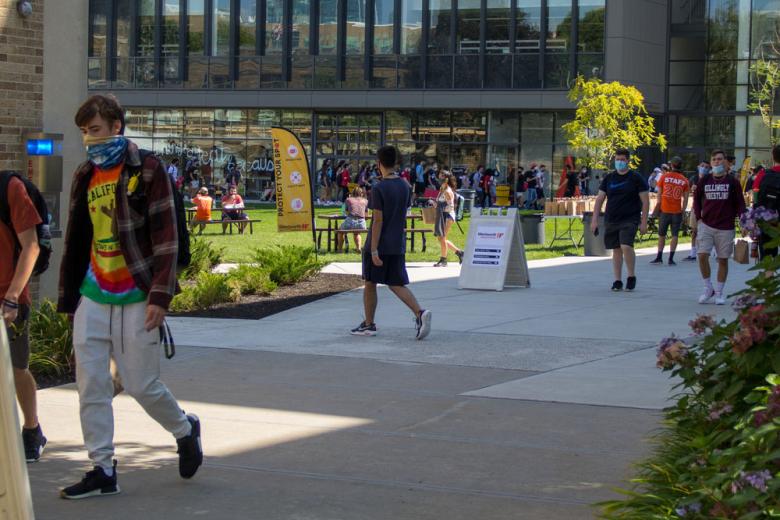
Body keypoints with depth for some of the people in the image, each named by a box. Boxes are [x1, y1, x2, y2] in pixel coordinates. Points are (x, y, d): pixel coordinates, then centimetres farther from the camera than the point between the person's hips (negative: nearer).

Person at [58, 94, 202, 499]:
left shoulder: (146, 170, -7)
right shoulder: (84, 177, 11)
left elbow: (166, 238, -10)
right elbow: (75, 241, 16)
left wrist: (160, 295, -16)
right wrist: (69, 297, 14)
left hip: (135, 300, -6)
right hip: (92, 300, 6)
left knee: (141, 385, 1)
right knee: (90, 387, 2)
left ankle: (185, 429, 29)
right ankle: (102, 471, 11)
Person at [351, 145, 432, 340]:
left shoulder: (378, 189, -15)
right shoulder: (405, 187, 6)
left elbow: (378, 221, -17)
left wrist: (374, 250, -16)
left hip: (379, 246, -6)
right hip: (397, 245, 6)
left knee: (370, 284, 10)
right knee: (397, 284, 7)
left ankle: (368, 324, 18)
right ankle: (420, 313, -15)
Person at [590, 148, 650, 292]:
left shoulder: (636, 178, -2)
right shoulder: (609, 178, 8)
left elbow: (645, 201, -2)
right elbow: (599, 199, 10)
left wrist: (644, 222, -8)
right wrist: (594, 219, 2)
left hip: (630, 219, -4)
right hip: (611, 220, 4)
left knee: (626, 246, -19)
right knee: (616, 250, 7)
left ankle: (631, 276, -1)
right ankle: (617, 281, 15)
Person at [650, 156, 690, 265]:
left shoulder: (664, 177, -1)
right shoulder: (684, 180, 0)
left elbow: (659, 194, 2)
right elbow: (685, 198, 1)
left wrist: (658, 207, 12)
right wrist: (682, 211, 9)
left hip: (664, 210, 0)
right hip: (677, 211, 0)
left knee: (661, 235, 10)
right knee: (675, 235, 4)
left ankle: (659, 258, 12)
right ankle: (671, 259, 1)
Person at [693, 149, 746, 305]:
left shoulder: (732, 181, 0)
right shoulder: (704, 180, 4)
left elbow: (740, 203, 3)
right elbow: (696, 198, 15)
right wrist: (699, 217, 5)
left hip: (726, 228, -1)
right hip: (706, 226, 1)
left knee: (723, 259, 4)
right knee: (702, 256, -12)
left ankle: (719, 292, 15)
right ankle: (708, 288, 5)